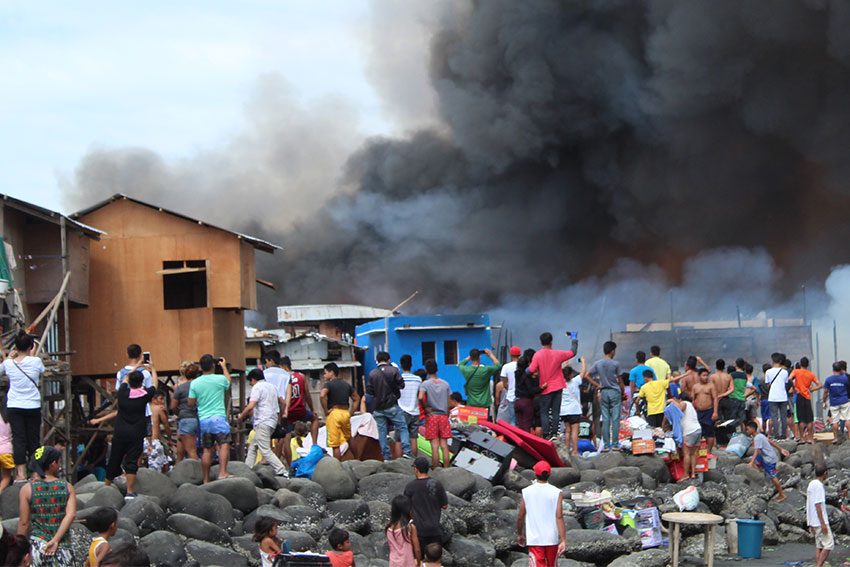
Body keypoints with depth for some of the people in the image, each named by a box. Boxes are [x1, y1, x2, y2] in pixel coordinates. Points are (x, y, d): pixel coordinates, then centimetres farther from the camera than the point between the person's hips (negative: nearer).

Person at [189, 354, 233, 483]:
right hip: (219, 417, -4)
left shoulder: (195, 383, 2)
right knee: (224, 444, -8)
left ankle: (206, 479, 11)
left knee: (207, 450, 9)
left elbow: (191, 403, 6)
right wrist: (224, 366, 34)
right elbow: (228, 382, 21)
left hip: (203, 419, 4)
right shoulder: (220, 379, -4)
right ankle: (222, 473, -25)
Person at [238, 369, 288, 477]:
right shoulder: (273, 386, 18)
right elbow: (282, 402, 21)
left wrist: (241, 416, -3)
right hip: (273, 422, 9)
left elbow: (250, 406, -18)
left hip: (262, 422, -9)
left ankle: (282, 472, -21)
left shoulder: (257, 387, -7)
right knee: (252, 448, 17)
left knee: (266, 451, -12)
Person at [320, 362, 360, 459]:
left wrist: (326, 410, -14)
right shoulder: (346, 384, 14)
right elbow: (356, 399, 20)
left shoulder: (329, 384, -6)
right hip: (345, 413, 6)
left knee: (335, 445, -3)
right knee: (349, 440, 22)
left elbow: (322, 395, -25)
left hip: (333, 413, -6)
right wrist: (350, 412, 17)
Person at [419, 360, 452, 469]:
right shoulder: (445, 384, 6)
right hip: (444, 416, 3)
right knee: (444, 445, 5)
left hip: (431, 416, -3)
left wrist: (425, 407, -9)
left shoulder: (425, 384, -7)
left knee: (435, 446, -2)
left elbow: (420, 397, -25)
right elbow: (448, 403, 7)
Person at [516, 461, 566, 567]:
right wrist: (563, 541, -12)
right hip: (552, 539, 1)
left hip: (534, 540, -1)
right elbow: (559, 517, -12)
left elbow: (520, 517, 2)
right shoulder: (556, 493, -5)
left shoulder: (527, 492, -3)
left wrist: (519, 534, 18)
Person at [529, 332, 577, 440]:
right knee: (556, 412, 7)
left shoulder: (537, 355, -10)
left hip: (545, 388, -2)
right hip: (557, 387, 2)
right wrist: (575, 341, 27)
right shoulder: (558, 354, -3)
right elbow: (573, 352, 10)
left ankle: (546, 435, -3)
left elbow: (531, 370, -17)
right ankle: (554, 434, 3)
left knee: (544, 413, 3)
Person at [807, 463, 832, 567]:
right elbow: (817, 505, -20)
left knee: (819, 546, 9)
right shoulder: (818, 485, -14)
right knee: (829, 544, -8)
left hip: (813, 522, 9)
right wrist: (823, 523, -21)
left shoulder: (811, 485, 15)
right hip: (820, 521, -9)